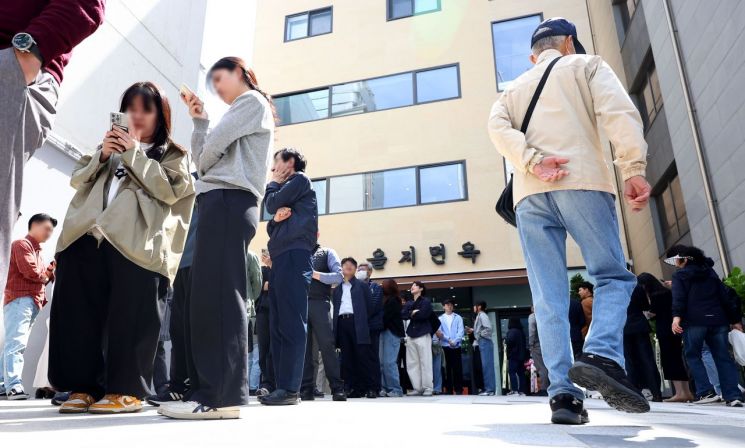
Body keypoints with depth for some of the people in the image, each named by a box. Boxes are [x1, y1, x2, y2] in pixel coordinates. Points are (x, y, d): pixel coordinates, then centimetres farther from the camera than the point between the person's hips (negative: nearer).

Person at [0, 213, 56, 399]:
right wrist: (48, 274, 2)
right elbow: (31, 272, -15)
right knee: (15, 342, -16)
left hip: (33, 303, 9)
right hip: (20, 299, -9)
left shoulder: (38, 251, 28)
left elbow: (44, 277, 21)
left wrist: (51, 268, 1)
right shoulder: (22, 244, -1)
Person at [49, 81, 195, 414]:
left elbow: (170, 190, -3)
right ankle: (83, 386, 9)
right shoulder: (113, 146, 32)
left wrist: (134, 154, -5)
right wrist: (102, 155, 4)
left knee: (129, 317, -9)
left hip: (135, 243, -5)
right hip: (87, 237, 6)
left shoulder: (174, 154, 16)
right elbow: (77, 180, 22)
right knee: (80, 312, 1)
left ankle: (126, 390, -4)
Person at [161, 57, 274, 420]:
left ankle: (223, 396, -18)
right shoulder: (240, 112, 34)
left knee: (218, 295, -17)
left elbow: (213, 147, -6)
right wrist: (199, 119, 21)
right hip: (221, 204, 9)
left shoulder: (252, 101, 7)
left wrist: (202, 161, 14)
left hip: (230, 201, -9)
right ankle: (206, 390, 3)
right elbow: (204, 159, 25)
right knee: (203, 297, 3)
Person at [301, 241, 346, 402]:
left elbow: (338, 276, -1)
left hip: (319, 303, -3)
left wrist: (315, 275, -10)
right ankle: (306, 390, 6)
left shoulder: (327, 253, 11)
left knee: (327, 346, -7)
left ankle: (337, 389, -4)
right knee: (303, 348, 2)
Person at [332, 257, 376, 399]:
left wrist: (363, 323, 0)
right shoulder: (337, 289, 20)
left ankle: (370, 388, -4)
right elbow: (335, 308, 16)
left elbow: (369, 305, 6)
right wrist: (335, 328, 6)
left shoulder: (362, 285, 11)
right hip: (342, 323, 4)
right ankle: (353, 388, 6)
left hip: (357, 323, -4)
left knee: (363, 356, -7)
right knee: (347, 358, 2)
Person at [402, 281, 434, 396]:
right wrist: (414, 312, -10)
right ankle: (417, 388, 10)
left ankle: (428, 388, 1)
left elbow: (423, 314, -15)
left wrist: (411, 314, -1)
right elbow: (403, 315, 3)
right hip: (411, 335, 6)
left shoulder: (426, 301, 2)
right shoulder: (409, 303, 19)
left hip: (423, 334, -6)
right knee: (412, 363, 4)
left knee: (425, 362, -5)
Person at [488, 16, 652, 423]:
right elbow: (618, 111, 0)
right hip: (581, 180, -3)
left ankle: (563, 393, -7)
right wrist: (633, 168, -9)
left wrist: (533, 161, -6)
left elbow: (498, 127, 6)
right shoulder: (586, 65, 19)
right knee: (614, 275, 3)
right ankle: (603, 355, -21)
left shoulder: (514, 88, 29)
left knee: (548, 297, -1)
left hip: (529, 192, 3)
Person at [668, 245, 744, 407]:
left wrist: (676, 317, -23)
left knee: (693, 356, 5)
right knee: (723, 357, 7)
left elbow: (679, 298, -13)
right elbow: (725, 295, 20)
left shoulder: (680, 275, 3)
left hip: (694, 322, -5)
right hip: (717, 320, 5)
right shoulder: (710, 272, 20)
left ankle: (706, 392, -6)